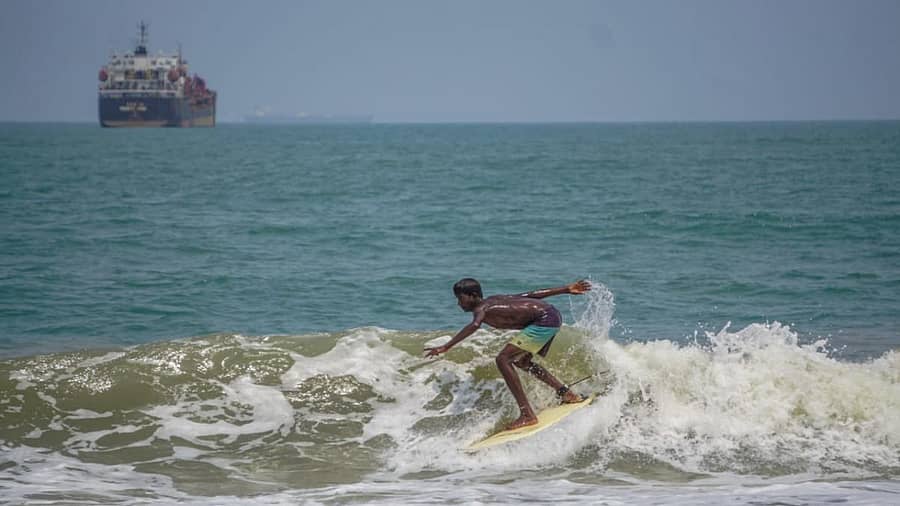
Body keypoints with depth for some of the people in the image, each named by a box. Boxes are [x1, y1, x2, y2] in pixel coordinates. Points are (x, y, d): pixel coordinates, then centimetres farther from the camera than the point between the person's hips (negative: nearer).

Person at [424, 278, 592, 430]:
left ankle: (527, 415, -17)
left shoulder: (481, 309, -9)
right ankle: (566, 393, 36)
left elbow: (474, 325, -32)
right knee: (521, 361, 28)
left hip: (544, 320, -10)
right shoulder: (493, 301, 16)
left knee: (503, 360, -13)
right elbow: (531, 295, 19)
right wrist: (566, 289, 22)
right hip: (552, 315, 10)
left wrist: (446, 347, -40)